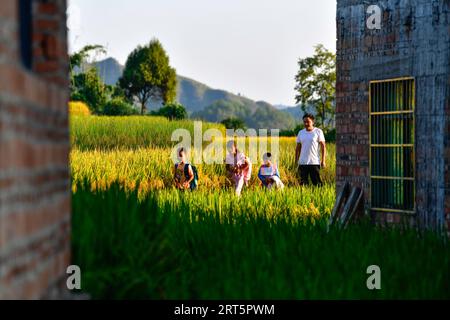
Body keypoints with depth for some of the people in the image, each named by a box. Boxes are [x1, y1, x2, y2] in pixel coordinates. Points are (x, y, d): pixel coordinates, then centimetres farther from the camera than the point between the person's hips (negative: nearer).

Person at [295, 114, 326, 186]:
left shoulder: (318, 132, 0)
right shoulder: (301, 133, 11)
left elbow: (323, 147, -1)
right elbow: (298, 148, 16)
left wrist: (323, 161, -7)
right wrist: (296, 161, 12)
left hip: (314, 162, -4)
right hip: (303, 163, 4)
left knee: (317, 183, -5)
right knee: (303, 183, 3)